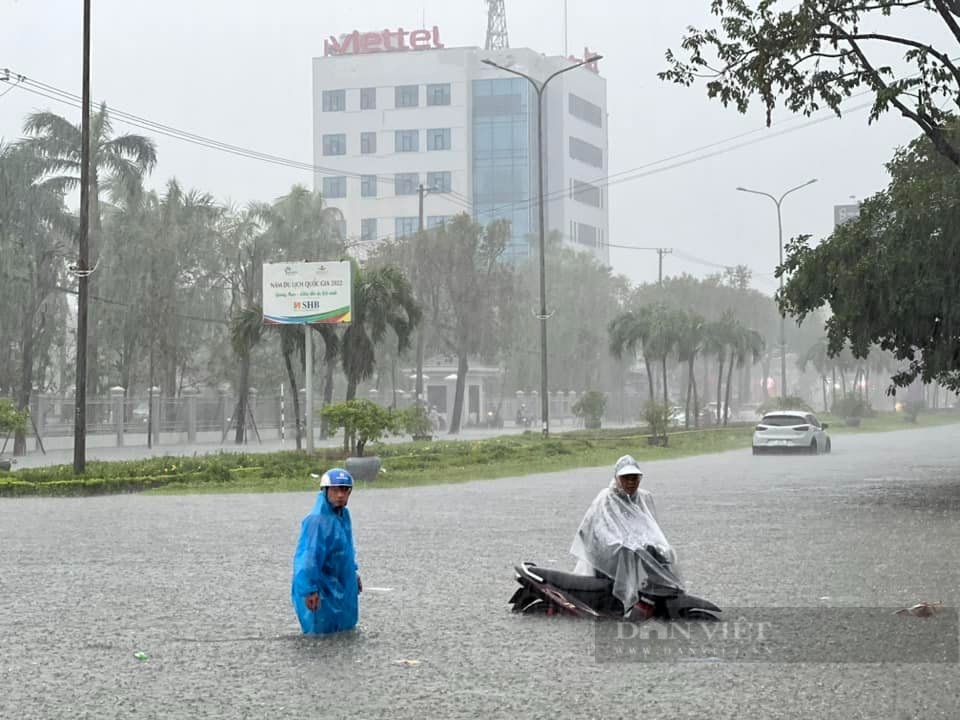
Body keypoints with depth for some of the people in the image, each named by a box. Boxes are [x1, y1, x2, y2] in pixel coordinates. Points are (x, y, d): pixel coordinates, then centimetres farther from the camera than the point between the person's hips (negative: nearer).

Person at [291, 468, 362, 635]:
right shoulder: (316, 520, -22)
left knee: (346, 628, 17)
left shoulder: (344, 515, 7)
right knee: (322, 634, -4)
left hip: (343, 588, 9)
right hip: (323, 590, -9)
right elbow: (307, 557, -26)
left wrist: (353, 573, 25)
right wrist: (310, 590, -28)